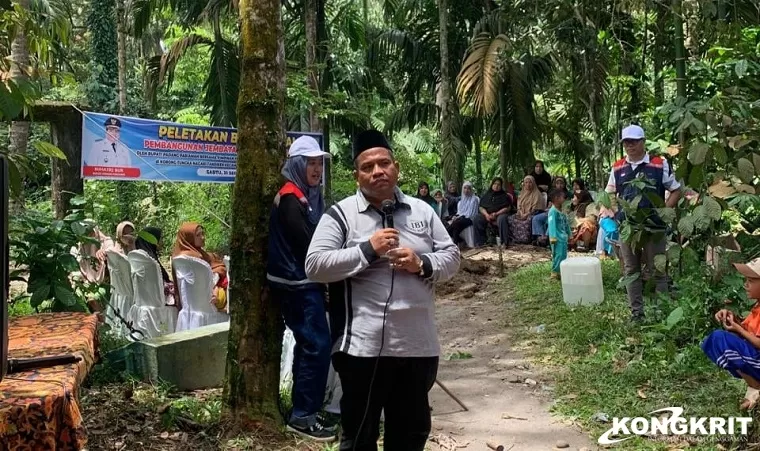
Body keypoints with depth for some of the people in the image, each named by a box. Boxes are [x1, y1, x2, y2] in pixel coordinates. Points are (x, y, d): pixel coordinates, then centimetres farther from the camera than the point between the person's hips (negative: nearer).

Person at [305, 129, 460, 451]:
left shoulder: (422, 211, 10)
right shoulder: (340, 214, -2)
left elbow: (452, 256, 11)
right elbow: (315, 265, -11)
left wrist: (422, 264, -9)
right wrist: (367, 249, -18)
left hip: (418, 344, 4)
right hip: (363, 346, -4)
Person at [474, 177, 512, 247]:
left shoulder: (504, 195, 9)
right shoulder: (486, 195, 17)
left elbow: (508, 208, -2)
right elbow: (481, 207, 10)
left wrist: (496, 214, -16)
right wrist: (486, 214, -12)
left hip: (500, 214, -3)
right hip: (487, 214, 3)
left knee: (502, 219, -38)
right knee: (476, 219, -25)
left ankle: (504, 242, -34)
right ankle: (480, 242, -20)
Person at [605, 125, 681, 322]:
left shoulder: (659, 164, -2)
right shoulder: (617, 168, 8)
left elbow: (676, 190, 3)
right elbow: (610, 194, 18)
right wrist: (617, 211, 2)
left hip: (654, 227, -4)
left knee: (656, 270, 2)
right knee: (631, 271, 9)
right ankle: (636, 311, 19)